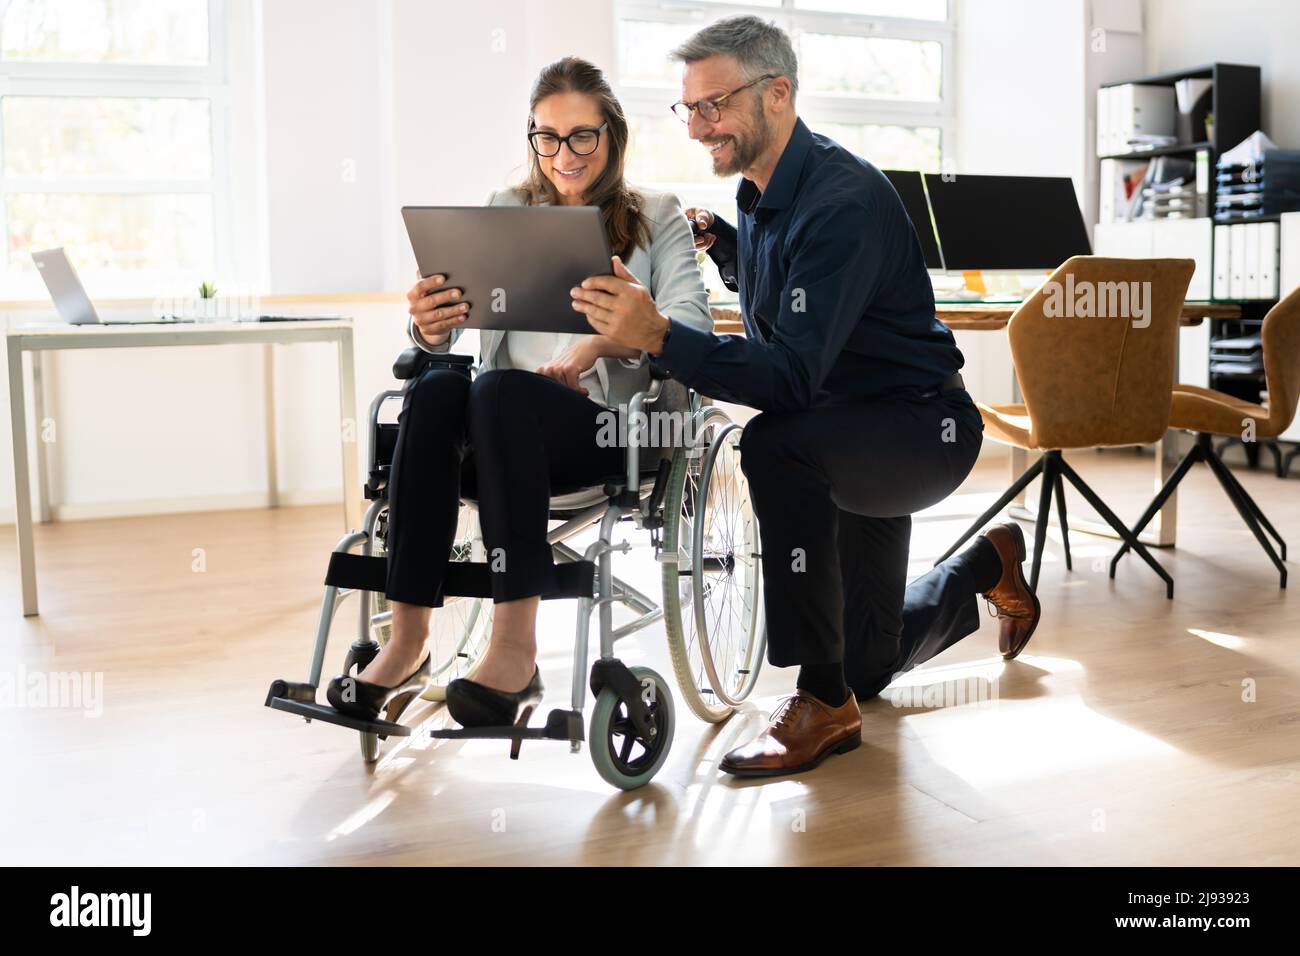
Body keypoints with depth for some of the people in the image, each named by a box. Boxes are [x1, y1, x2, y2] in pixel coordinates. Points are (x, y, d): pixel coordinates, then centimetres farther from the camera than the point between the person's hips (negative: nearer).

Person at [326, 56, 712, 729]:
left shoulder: (658, 218, 13)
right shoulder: (505, 212, 20)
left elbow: (691, 326, -4)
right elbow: (459, 313, 5)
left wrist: (601, 342, -22)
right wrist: (430, 326, -20)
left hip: (609, 423, -3)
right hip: (502, 428, 3)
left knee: (501, 390, -34)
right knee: (435, 388, -31)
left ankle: (516, 649, -37)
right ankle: (407, 643, -30)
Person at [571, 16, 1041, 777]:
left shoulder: (844, 199, -26)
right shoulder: (764, 195, 0)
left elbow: (794, 374, -36)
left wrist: (659, 337, -47)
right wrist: (719, 241, 0)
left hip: (921, 429, -8)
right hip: (845, 436, 8)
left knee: (777, 446, -40)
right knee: (868, 666, 18)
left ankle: (825, 702, -25)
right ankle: (986, 565, 47)